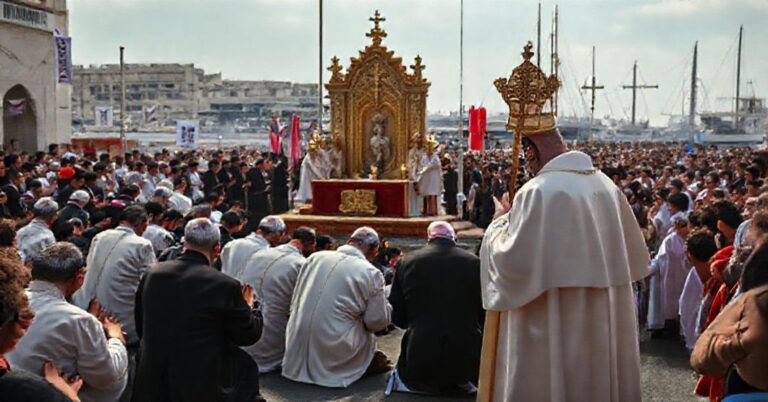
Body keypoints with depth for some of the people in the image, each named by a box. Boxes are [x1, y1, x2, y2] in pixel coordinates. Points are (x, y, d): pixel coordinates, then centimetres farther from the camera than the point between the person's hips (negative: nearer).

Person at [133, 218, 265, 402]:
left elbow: (141, 329, 11)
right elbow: (250, 335, -2)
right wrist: (249, 307, 18)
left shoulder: (152, 274, -2)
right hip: (200, 387, -4)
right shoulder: (224, 285, -15)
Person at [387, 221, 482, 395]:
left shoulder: (408, 261, -3)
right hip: (467, 360, 0)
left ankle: (421, 384, 7)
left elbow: (397, 316, 5)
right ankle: (461, 384, 7)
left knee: (403, 373, 33)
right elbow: (486, 313, 5)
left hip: (420, 361, 0)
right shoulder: (474, 262, -5)